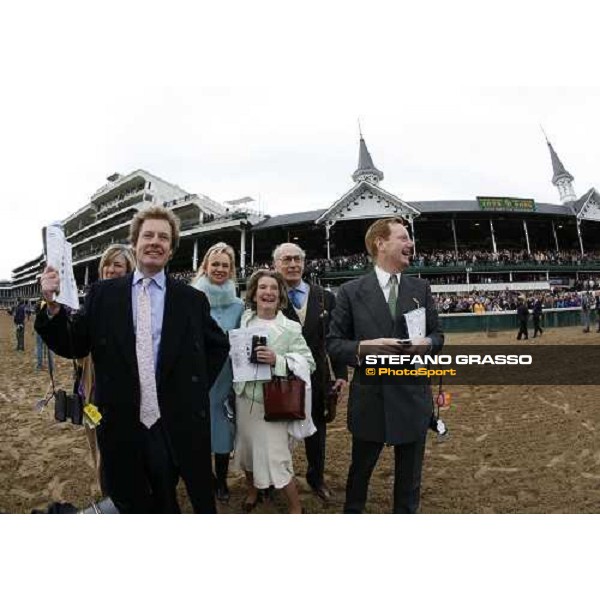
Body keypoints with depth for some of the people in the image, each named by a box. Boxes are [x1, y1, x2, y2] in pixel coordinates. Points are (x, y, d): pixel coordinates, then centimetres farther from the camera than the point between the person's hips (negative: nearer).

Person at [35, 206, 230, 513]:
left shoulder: (192, 299, -1)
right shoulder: (102, 294, 1)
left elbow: (219, 346, 10)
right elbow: (73, 347, 1)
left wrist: (197, 388, 2)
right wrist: (53, 306, -13)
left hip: (179, 428, -1)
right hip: (122, 428, 1)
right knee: (131, 506, 19)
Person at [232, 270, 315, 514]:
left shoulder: (291, 328, -12)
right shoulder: (244, 320, 1)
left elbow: (309, 364, -14)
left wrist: (277, 360, -26)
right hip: (244, 397, 5)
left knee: (275, 458, 0)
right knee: (247, 450, 21)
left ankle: (295, 507, 25)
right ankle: (252, 492, 49)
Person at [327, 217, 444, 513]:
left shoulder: (421, 288, 3)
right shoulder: (351, 291, -6)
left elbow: (437, 334, 8)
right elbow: (333, 343, -5)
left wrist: (428, 343, -15)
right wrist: (363, 347, -24)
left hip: (413, 397, 2)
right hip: (369, 398, -2)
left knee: (409, 476, 19)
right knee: (360, 469, 20)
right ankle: (352, 510, 48)